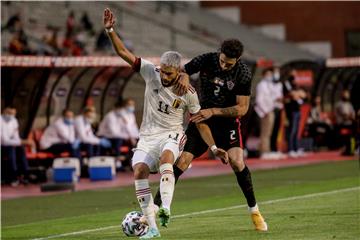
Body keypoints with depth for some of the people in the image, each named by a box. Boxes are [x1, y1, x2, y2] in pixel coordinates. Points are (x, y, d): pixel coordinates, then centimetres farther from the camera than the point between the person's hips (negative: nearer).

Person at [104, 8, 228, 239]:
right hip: (148, 137, 2)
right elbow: (124, 53, -8)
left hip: (172, 135, -2)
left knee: (165, 157, -37)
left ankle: (165, 209, -45)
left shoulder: (188, 92, -8)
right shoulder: (151, 73, -6)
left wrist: (214, 148, -2)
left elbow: (200, 122, 3)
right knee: (139, 169, -23)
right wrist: (110, 31, -21)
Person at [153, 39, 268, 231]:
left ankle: (254, 211, -2)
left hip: (227, 120, -1)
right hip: (202, 117, 1)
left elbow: (242, 108, -14)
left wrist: (213, 111, -23)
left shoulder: (243, 74, -15)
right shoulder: (206, 60, -13)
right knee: (181, 162, -10)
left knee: (237, 162, -21)